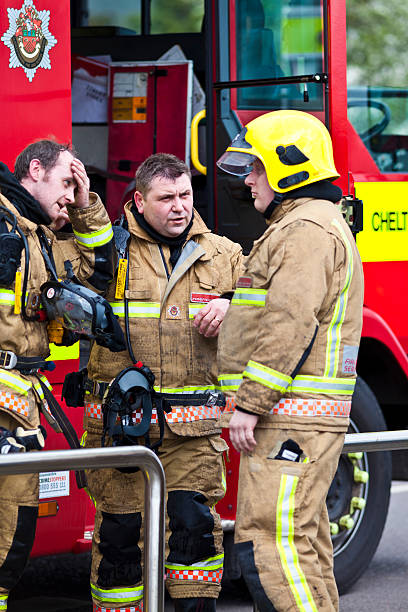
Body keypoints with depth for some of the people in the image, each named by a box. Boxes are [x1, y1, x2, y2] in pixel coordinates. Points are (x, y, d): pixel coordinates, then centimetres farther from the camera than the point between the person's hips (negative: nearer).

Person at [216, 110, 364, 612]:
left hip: (290, 417, -11)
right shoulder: (309, 225, 23)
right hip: (295, 418, 11)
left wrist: (250, 402, -21)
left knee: (270, 544, -15)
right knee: (301, 544, 12)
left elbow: (289, 325, -22)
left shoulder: (307, 230, -13)